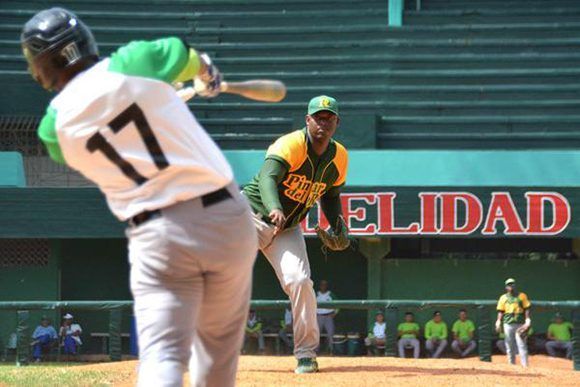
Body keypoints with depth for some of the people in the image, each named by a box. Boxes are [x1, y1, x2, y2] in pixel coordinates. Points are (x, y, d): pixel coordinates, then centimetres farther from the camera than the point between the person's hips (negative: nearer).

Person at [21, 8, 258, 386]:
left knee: (163, 355, -5)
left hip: (157, 238, -1)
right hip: (227, 217, 1)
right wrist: (209, 73, 44)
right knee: (218, 343, 20)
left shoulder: (54, 125, 2)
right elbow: (187, 57, 20)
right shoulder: (132, 64, -1)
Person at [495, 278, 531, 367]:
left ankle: (525, 365, -11)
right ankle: (511, 365, 12)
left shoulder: (522, 296, 8)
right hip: (508, 324, 2)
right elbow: (500, 311, 9)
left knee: (522, 345, -9)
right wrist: (498, 323, -3)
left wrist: (527, 321, -7)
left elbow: (526, 309, 4)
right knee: (510, 346, 5)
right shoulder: (503, 298, 12)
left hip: (520, 324, -2)